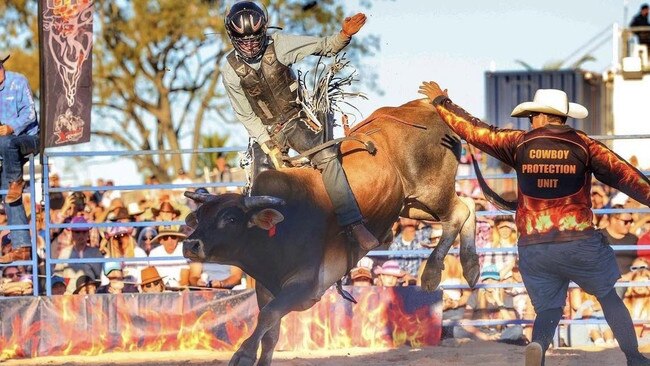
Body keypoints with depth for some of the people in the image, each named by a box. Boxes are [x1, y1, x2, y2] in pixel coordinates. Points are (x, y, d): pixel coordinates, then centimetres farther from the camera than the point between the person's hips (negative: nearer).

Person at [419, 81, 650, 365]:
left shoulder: (520, 144, 2)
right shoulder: (582, 145, -2)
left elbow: (473, 130, 9)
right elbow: (624, 174, -2)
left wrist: (440, 103, 21)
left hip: (533, 248, 1)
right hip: (579, 243, -1)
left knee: (549, 309, 12)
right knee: (609, 298, 17)